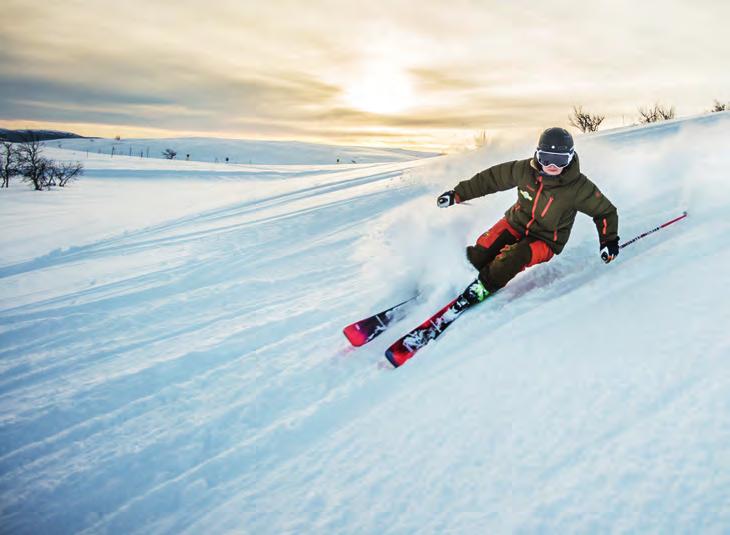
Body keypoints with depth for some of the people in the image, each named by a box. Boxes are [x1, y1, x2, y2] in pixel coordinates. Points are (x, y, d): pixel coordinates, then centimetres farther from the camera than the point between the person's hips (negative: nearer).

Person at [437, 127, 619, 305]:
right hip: (516, 223, 3)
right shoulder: (525, 169, -14)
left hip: (546, 240, -3)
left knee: (514, 258, -32)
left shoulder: (578, 187, -19)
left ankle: (481, 289, -16)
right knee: (482, 250, -21)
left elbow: (605, 210, -4)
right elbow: (492, 178, -2)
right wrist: (458, 194, -2)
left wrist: (609, 240, -16)